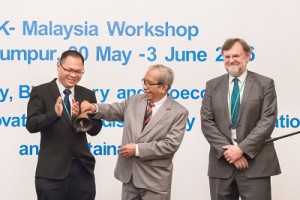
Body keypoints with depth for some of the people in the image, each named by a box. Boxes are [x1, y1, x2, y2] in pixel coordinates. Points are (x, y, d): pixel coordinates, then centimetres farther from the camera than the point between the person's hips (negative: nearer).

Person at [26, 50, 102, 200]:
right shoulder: (40, 92, -2)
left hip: (82, 169, 3)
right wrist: (54, 113, -30)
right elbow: (31, 125, -12)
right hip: (52, 171, -3)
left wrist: (79, 115, -15)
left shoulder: (87, 95, 9)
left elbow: (95, 129, 4)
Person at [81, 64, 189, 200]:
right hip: (129, 174, 5)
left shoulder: (179, 112, -8)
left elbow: (170, 144, -16)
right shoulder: (135, 101, 7)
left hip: (155, 180, -5)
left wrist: (138, 149, -18)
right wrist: (95, 108, -10)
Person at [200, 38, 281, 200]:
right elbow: (206, 122, 2)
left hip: (255, 164, -2)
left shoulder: (265, 84, 3)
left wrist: (242, 149, -15)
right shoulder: (213, 85, 10)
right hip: (222, 163, 3)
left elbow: (268, 120, -6)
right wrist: (227, 150, -11)